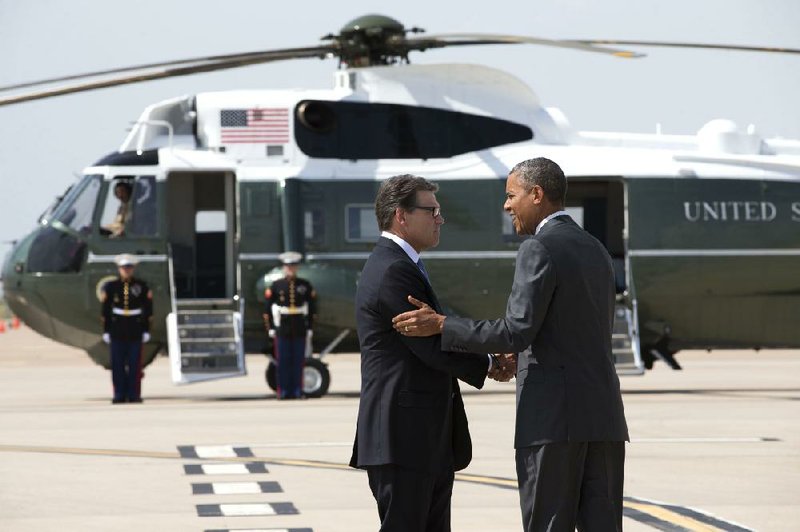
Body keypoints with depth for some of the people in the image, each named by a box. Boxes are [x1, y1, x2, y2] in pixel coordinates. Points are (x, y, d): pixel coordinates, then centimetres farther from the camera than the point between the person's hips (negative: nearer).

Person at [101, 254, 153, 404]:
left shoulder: (142, 286, 4)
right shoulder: (111, 286, 4)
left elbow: (148, 311, 6)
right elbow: (105, 311, 5)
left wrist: (146, 330, 2)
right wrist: (106, 331, 1)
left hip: (135, 331, 0)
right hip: (117, 331, 0)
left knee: (135, 364, -1)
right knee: (117, 364, 0)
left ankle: (134, 395, 4)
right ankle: (119, 395, 5)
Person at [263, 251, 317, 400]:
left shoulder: (305, 286, 6)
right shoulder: (276, 286, 2)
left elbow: (312, 308, 10)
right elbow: (267, 308, 2)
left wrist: (310, 328, 5)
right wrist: (270, 328, -3)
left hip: (300, 330, 1)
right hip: (282, 330, -1)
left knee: (298, 361, 2)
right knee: (283, 361, -1)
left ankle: (297, 390, 7)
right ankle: (284, 391, 3)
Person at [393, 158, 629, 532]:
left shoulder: (539, 249, -9)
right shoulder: (596, 251, 18)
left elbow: (518, 331, -17)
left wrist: (440, 325, -10)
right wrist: (521, 360, 25)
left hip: (553, 417, -8)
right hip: (604, 417, 8)